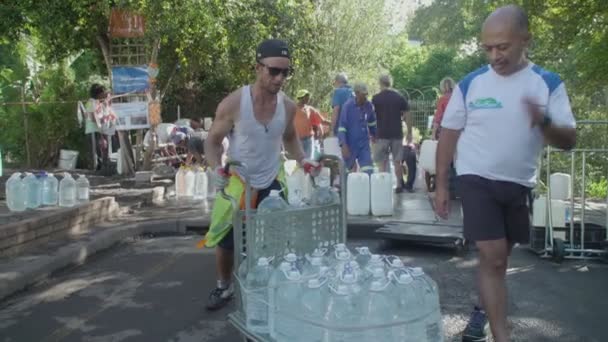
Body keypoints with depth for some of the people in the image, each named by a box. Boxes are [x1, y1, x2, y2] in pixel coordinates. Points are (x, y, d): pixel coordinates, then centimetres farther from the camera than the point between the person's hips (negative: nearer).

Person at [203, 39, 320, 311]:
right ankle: (224, 288, 34)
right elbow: (212, 141, -9)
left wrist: (302, 160, -6)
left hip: (273, 183, 3)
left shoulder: (288, 106, -9)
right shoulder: (233, 104, -21)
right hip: (238, 182, -2)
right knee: (226, 241, 9)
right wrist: (217, 169, -27)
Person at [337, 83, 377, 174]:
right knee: (350, 170, 11)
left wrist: (374, 134, 29)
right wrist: (343, 145, -22)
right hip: (350, 145, -3)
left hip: (364, 144, 3)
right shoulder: (348, 106, -13)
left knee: (368, 171, -6)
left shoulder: (368, 105, 0)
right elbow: (342, 126, -15)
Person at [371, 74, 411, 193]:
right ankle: (399, 185, 14)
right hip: (397, 134, 3)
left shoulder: (376, 98, -3)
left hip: (381, 134, -3)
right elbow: (407, 116, 3)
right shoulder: (400, 97, 4)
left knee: (381, 162, 5)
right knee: (397, 161, 11)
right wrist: (409, 133, 9)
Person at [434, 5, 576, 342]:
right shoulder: (470, 84, -6)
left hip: (518, 185, 2)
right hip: (477, 180, -2)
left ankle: (483, 308, 42)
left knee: (500, 256, 17)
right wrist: (441, 185, 1)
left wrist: (544, 122, -31)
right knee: (492, 258, -10)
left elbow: (569, 141, -9)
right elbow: (448, 134, 1)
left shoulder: (549, 84, -5)